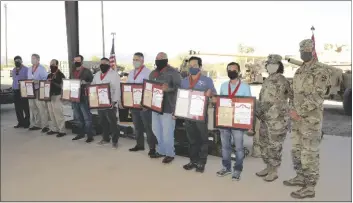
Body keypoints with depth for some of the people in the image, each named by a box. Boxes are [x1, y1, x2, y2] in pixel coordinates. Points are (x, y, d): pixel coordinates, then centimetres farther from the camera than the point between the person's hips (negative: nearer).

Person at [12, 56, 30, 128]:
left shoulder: (26, 69, -6)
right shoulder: (13, 70, 17)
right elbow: (14, 79, 22)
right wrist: (13, 88, 15)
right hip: (15, 90, 7)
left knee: (25, 107, -3)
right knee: (18, 108, 7)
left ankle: (27, 122, 5)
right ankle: (20, 122, 15)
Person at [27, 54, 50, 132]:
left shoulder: (42, 68, -5)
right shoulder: (29, 69, 18)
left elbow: (46, 79, -13)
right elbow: (28, 79, 24)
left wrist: (38, 81, -27)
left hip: (39, 91, -8)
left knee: (42, 109, -7)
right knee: (33, 109, 11)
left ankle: (45, 126, -4)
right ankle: (36, 125, 20)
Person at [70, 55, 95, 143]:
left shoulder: (87, 71, -4)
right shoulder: (73, 72, 16)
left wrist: (85, 83, -23)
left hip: (83, 97, -7)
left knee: (87, 117, -4)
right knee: (77, 117, 13)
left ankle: (90, 135, 1)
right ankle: (81, 133, 25)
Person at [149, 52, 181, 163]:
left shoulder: (173, 72, -9)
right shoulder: (153, 73, 14)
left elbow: (179, 86, -17)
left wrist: (168, 89, -34)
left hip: (167, 106, -8)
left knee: (167, 132, -3)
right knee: (156, 130, 15)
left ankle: (170, 154, 11)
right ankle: (161, 151, 29)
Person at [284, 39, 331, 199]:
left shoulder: (321, 70, -12)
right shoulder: (300, 71, 14)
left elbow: (317, 97, -20)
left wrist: (298, 112, -18)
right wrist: (293, 110, 3)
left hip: (311, 119, -9)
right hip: (297, 118, 9)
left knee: (309, 153, -3)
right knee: (296, 149, 16)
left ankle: (310, 188, 7)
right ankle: (301, 178, 31)